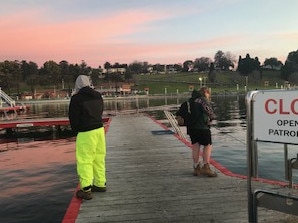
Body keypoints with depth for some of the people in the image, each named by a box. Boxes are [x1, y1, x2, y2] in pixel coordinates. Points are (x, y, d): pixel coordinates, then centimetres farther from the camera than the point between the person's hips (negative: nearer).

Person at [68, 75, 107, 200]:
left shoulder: (76, 98, -11)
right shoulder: (98, 96, 8)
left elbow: (73, 118, -7)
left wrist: (76, 131, 10)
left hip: (86, 133, -7)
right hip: (99, 129, 7)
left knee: (84, 161, 0)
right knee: (99, 158, 16)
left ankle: (86, 189, 1)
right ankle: (100, 184, 26)